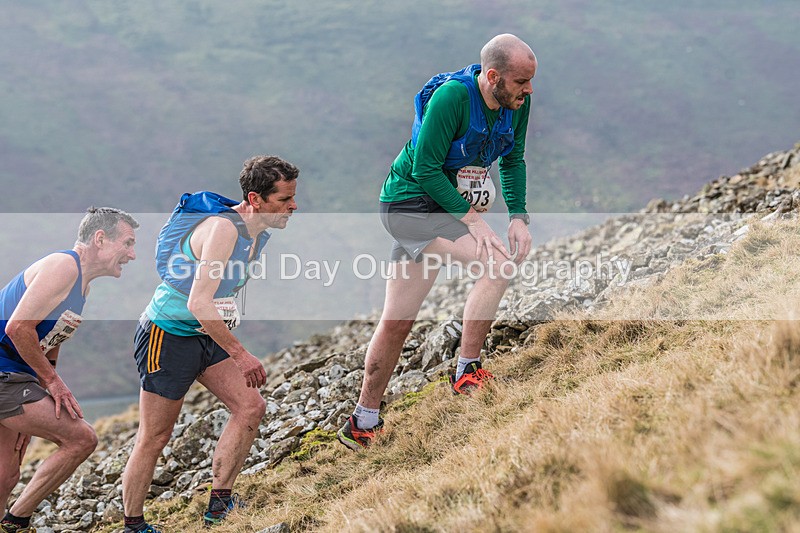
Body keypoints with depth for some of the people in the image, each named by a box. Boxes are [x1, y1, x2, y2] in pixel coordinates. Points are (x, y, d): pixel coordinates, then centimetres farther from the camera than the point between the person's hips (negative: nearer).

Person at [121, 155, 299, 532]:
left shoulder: (258, 231, 2)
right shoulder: (223, 229, -27)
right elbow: (199, 304, -33)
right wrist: (239, 354, -29)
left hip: (207, 335, 9)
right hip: (168, 335, -9)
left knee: (251, 407, -2)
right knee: (154, 438, 0)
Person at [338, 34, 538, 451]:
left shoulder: (517, 103, -2)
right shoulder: (452, 96, -24)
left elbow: (513, 161, 12)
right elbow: (425, 168, -22)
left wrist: (518, 216, 0)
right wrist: (470, 218, -22)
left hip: (449, 208, 7)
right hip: (411, 206, -7)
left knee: (397, 322, 12)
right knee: (498, 261, -24)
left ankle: (363, 422, 22)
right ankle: (467, 373, -14)